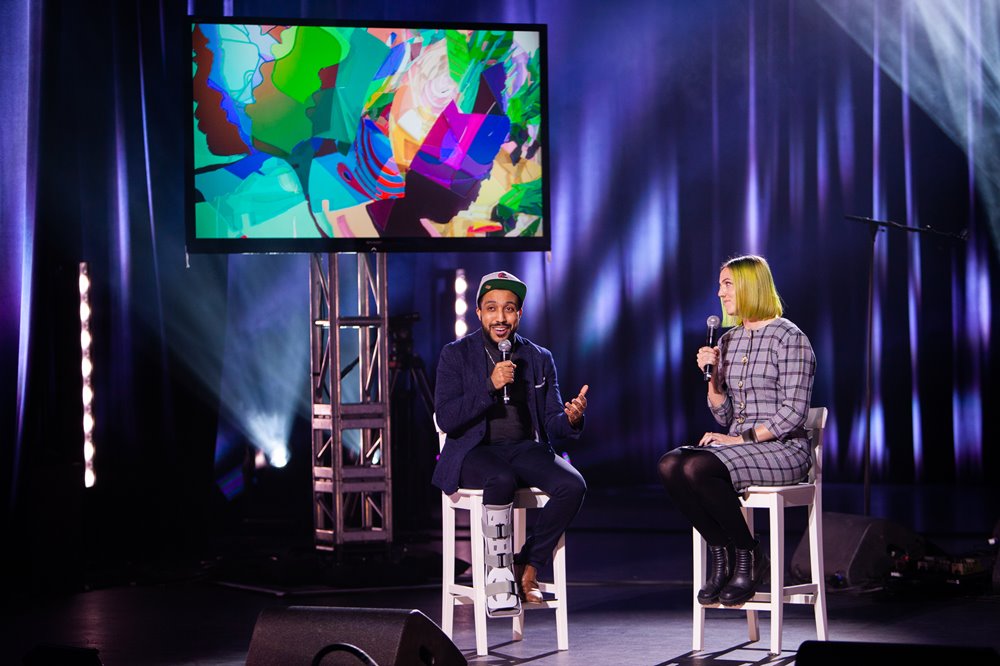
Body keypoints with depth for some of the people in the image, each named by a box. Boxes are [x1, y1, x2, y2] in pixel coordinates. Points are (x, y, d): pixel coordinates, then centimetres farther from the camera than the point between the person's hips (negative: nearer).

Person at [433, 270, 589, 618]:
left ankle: (526, 567, -12)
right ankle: (499, 576, -30)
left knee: (573, 485, -27)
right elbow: (446, 419, -7)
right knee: (501, 479, -38)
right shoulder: (456, 355, 5)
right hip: (474, 452, -3)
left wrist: (571, 418, -17)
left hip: (526, 448, 3)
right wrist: (490, 387, -18)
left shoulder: (539, 358, 14)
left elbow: (552, 424, 7)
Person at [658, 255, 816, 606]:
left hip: (784, 448, -7)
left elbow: (793, 412, -14)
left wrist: (742, 439, -18)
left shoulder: (789, 337, -6)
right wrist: (712, 376, -1)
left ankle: (749, 557, -14)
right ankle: (721, 555, -11)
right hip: (740, 446, 7)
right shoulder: (729, 340, 16)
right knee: (670, 465, -22)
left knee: (699, 468, -32)